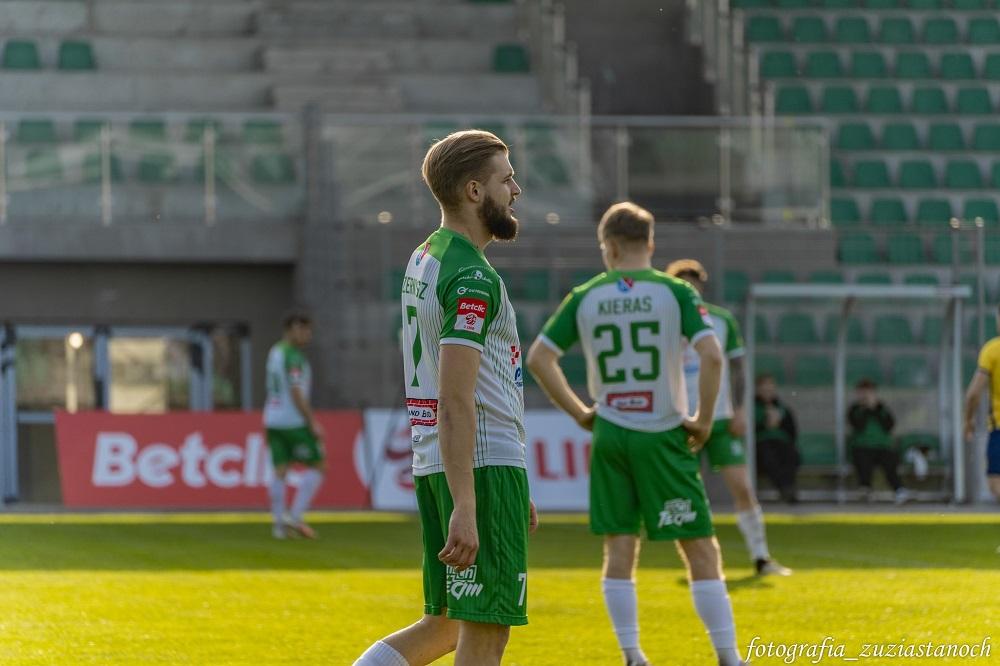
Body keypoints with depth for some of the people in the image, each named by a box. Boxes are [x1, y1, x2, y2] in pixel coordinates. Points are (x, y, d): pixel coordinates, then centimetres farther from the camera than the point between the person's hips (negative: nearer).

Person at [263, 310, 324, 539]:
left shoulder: (274, 352, 13)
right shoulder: (293, 356, -15)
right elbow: (296, 393, -21)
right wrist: (312, 423, -18)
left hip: (273, 419, 8)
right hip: (294, 422, -8)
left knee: (280, 471, 6)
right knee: (317, 466, 0)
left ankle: (278, 524, 2)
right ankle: (295, 516, -7)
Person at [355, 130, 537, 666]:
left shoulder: (423, 260, 16)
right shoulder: (472, 279, -15)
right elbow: (455, 404, -22)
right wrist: (465, 511, -26)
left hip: (433, 462, 10)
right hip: (485, 465, -10)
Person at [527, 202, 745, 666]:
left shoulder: (585, 297, 3)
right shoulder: (675, 292, -5)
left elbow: (538, 358, 2)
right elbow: (711, 356, -16)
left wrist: (579, 413, 7)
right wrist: (704, 420, -4)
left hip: (609, 436, 3)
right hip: (663, 436, -3)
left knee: (619, 551, 8)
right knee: (700, 549, 0)